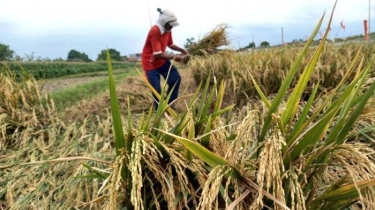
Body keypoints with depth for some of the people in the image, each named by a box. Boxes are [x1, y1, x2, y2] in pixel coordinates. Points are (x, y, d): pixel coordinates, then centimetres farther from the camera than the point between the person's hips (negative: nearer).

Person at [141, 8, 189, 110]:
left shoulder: (167, 30, -1)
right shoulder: (155, 31, -28)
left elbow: (171, 44, 16)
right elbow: (158, 54, -31)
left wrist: (182, 50, -1)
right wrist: (175, 57, -24)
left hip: (162, 61, 8)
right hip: (150, 63, -8)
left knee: (176, 78, -2)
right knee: (156, 89, -10)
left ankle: (169, 104, 14)